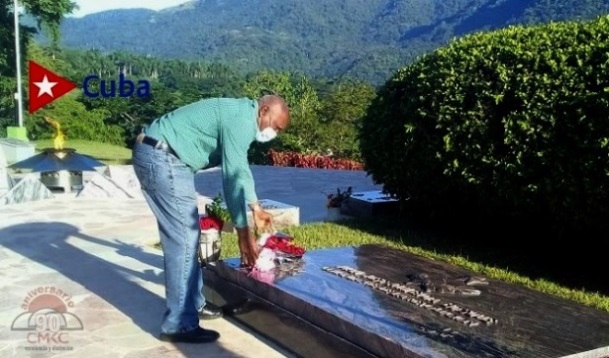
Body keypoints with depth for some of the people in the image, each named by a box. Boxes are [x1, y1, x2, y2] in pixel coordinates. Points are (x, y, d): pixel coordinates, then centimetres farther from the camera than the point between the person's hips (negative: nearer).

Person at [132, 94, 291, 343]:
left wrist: (256, 208, 32)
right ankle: (179, 325, -3)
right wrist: (244, 235, -12)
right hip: (162, 159, -11)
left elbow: (240, 169, 27)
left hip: (158, 157, 11)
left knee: (182, 236, 16)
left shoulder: (239, 115, 17)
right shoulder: (240, 121, -15)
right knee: (184, 238, -9)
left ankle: (192, 304, 27)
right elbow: (233, 178, -17)